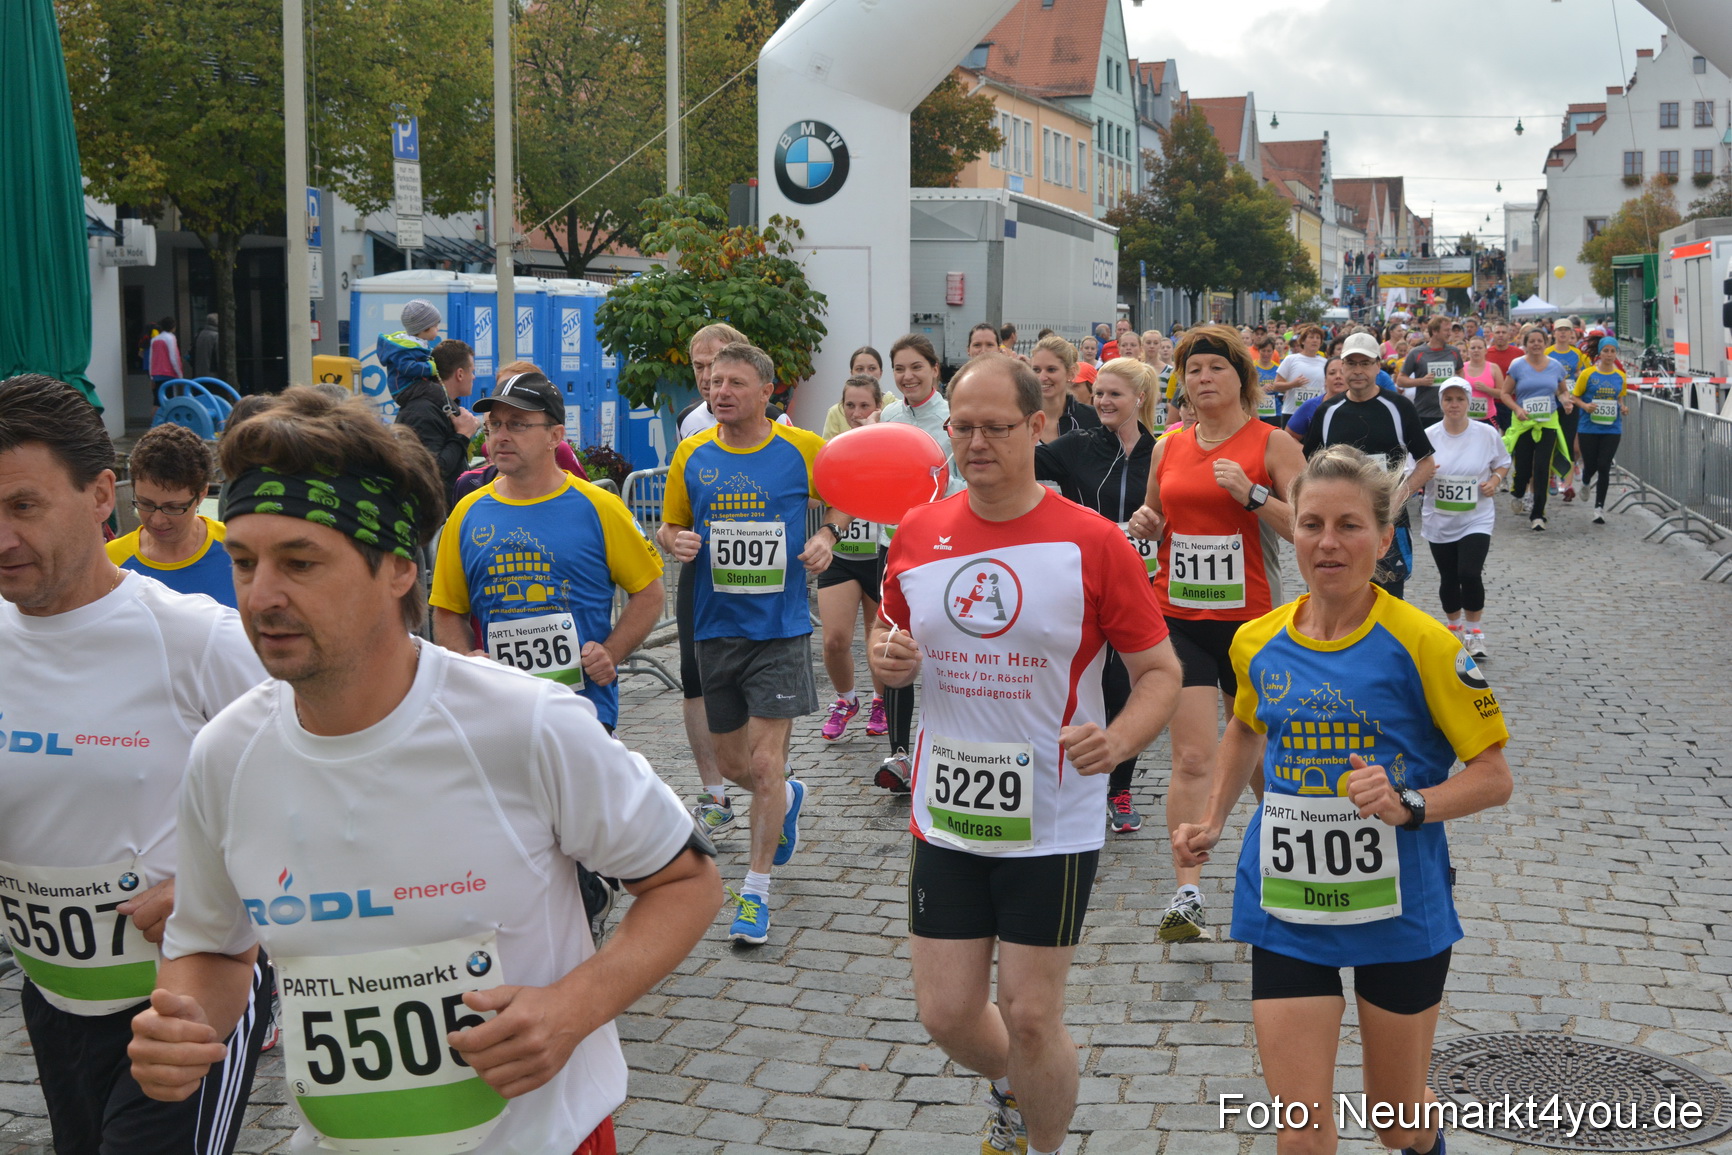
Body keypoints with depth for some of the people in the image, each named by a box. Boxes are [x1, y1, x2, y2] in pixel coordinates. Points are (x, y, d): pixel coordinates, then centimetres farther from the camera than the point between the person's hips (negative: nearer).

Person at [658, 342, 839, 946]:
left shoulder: (802, 449, -4)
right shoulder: (691, 455, 1)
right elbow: (668, 526, 12)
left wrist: (826, 536, -7)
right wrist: (677, 541, -11)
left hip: (780, 628, -3)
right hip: (715, 627, 3)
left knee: (765, 764, -7)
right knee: (731, 764, 14)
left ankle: (755, 894, 5)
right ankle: (787, 798, 48)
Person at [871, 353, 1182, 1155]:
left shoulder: (1092, 543, -11)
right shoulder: (917, 535, 1)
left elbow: (1160, 671, -6)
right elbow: (891, 647, 15)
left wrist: (1119, 740, -25)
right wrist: (887, 661, -9)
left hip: (1052, 825, -4)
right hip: (944, 818, 4)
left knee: (1030, 1017, 3)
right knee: (946, 1014, 9)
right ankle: (1013, 1091, 43)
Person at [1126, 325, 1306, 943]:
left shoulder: (1272, 443, -3)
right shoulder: (1168, 449, 9)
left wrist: (1252, 495, -21)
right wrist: (1145, 526, 0)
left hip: (1251, 618, -2)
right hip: (1179, 617, 2)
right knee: (1193, 758, -6)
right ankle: (1188, 892, -8)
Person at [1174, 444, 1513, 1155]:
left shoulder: (1420, 643, -13)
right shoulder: (1258, 643, 0)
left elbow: (1493, 776, -9)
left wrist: (1409, 806, -25)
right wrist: (1214, 821, 14)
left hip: (1398, 909, -2)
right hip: (1286, 910, 2)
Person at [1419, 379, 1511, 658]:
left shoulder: (1488, 434, -4)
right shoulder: (1428, 436, -4)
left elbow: (1503, 464, 12)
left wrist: (1495, 480, -9)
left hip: (1476, 520, -2)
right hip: (1439, 522, 2)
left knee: (1470, 574, -17)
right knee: (1448, 579, 10)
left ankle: (1474, 632, 4)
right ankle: (1455, 628, 34)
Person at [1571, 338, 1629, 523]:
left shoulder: (1620, 376, 5)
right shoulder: (1588, 374, -4)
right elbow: (1575, 396, 2)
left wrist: (1623, 408, 1)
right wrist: (1586, 406, -16)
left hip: (1612, 429, 1)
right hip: (1589, 428, -1)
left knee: (1604, 467, -5)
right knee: (1590, 465, 4)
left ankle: (1599, 507, 3)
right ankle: (1585, 483, 43)